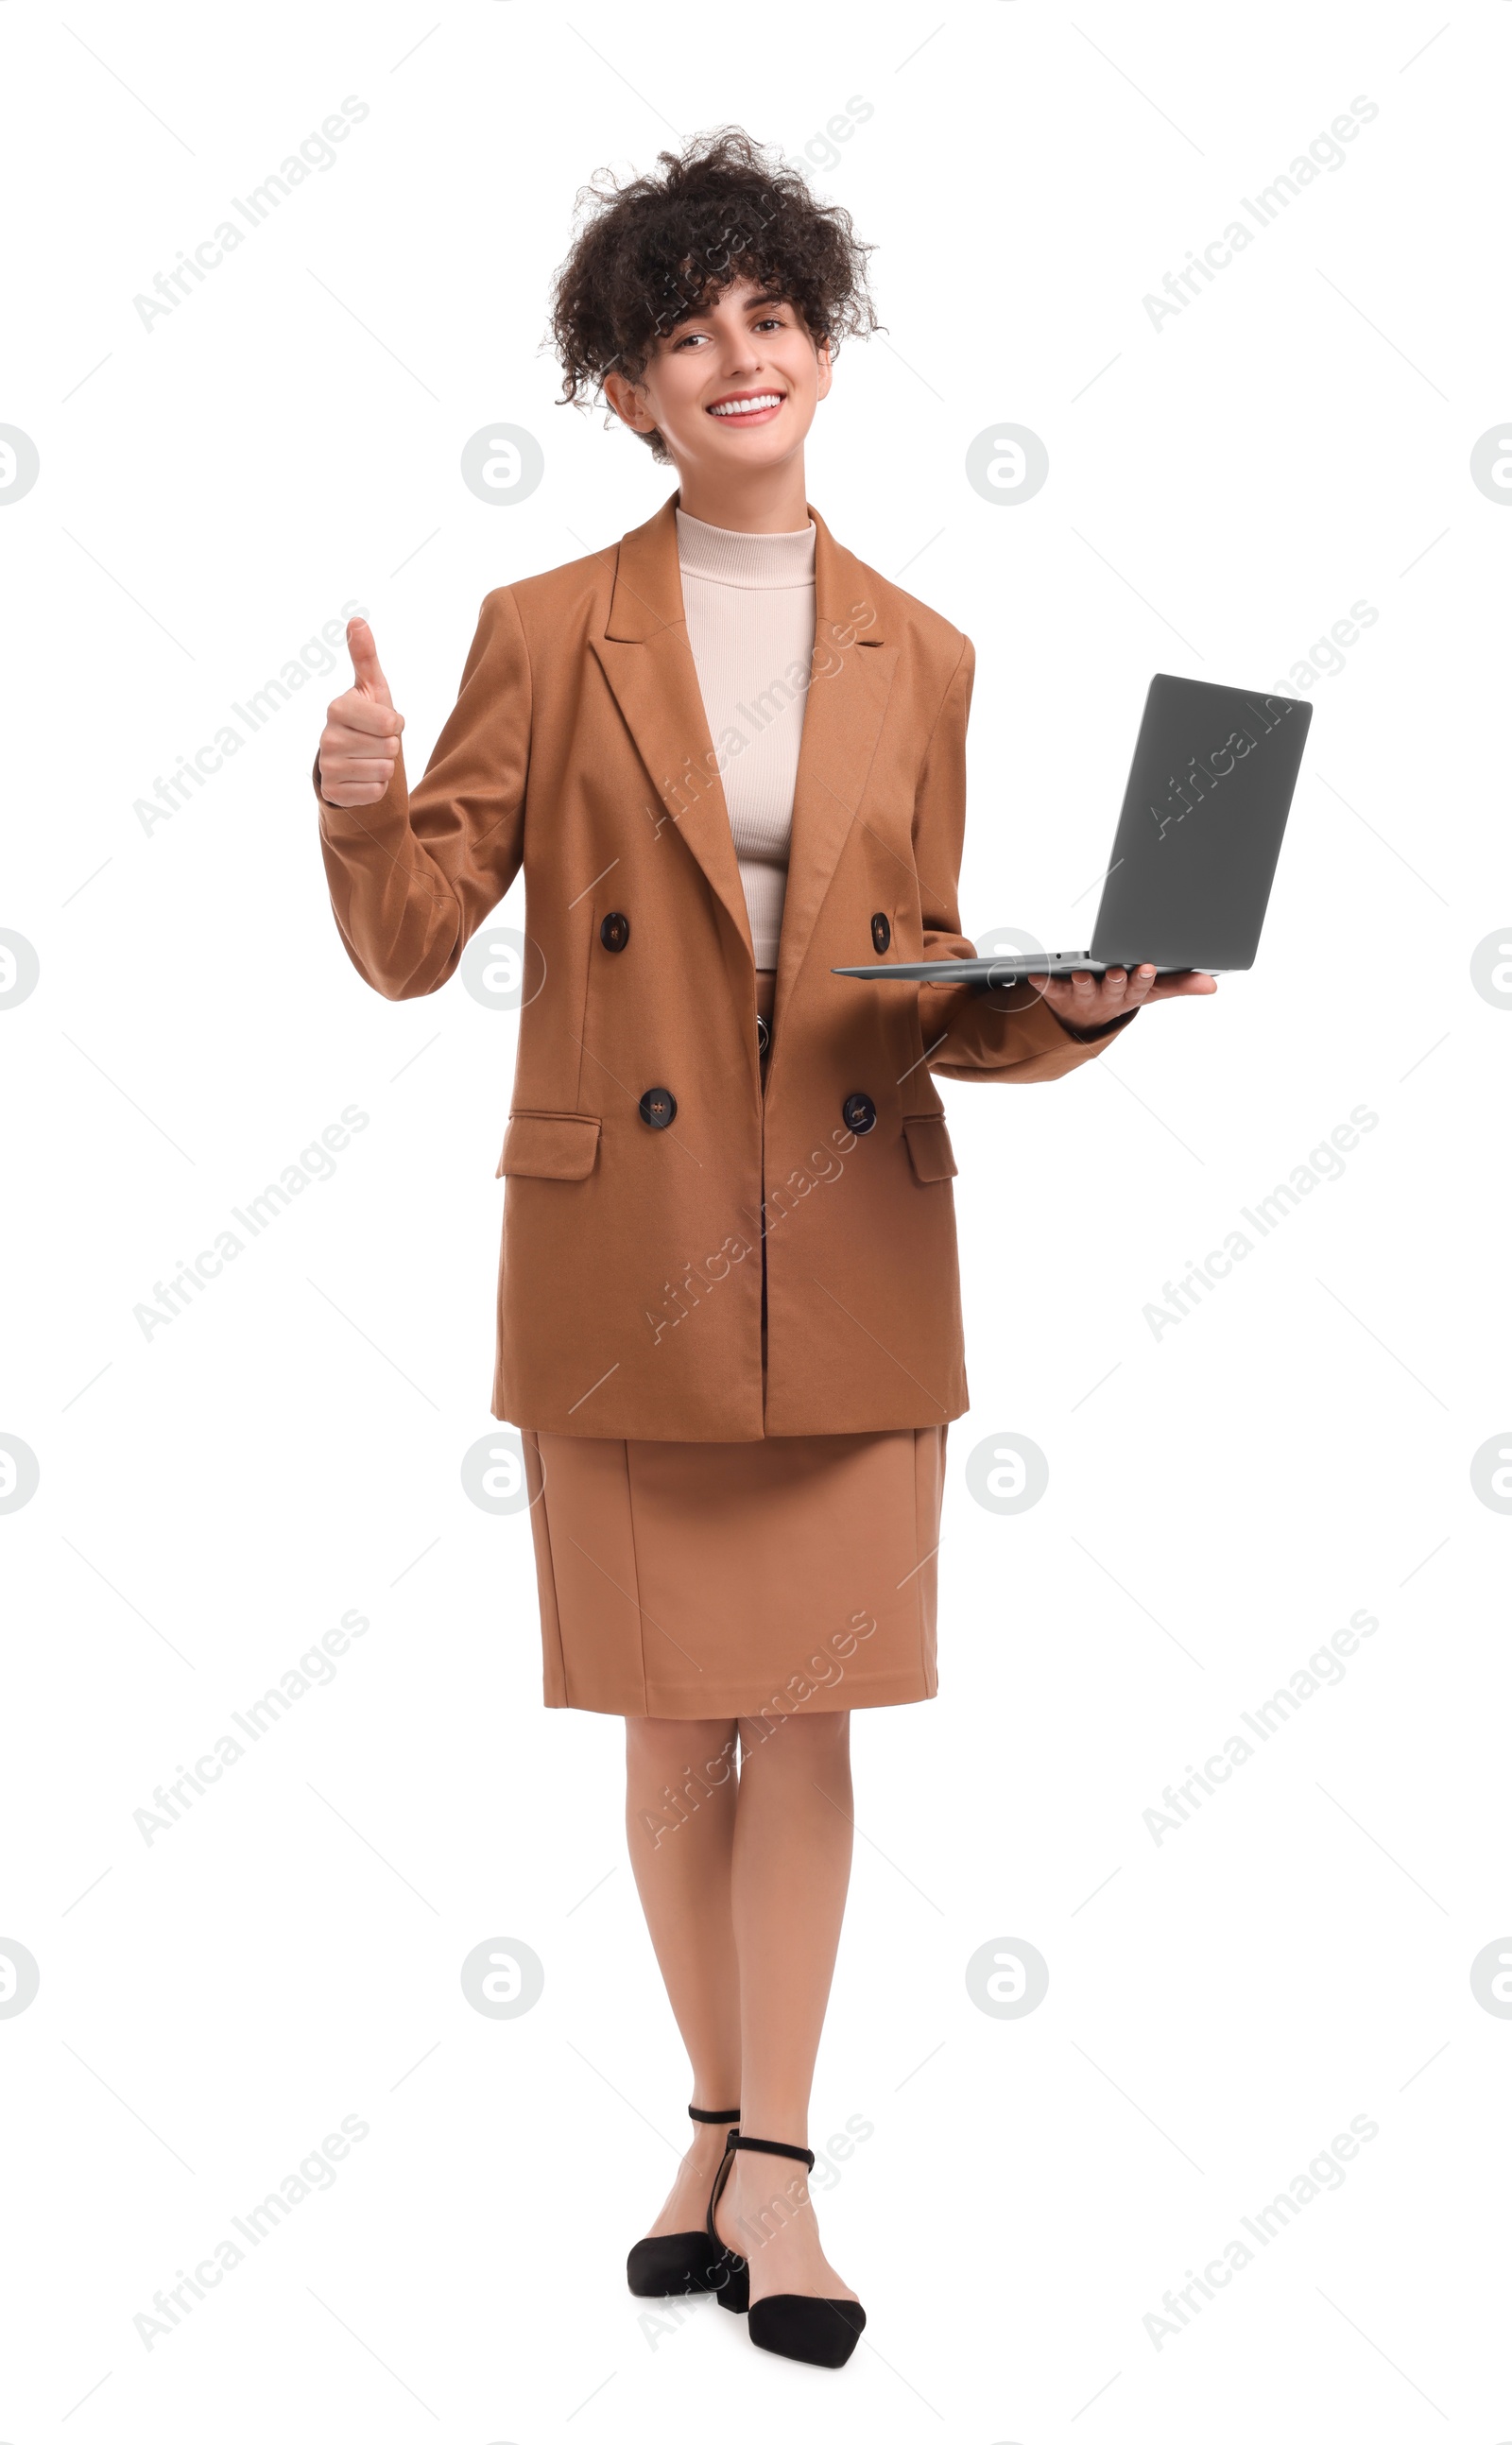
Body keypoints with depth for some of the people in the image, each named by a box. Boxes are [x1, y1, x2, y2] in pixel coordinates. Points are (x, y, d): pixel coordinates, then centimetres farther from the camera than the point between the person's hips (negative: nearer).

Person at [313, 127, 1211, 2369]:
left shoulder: (917, 657, 7)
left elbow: (933, 1002, 10)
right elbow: (411, 944, -1)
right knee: (675, 1714, 8)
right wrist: (359, 805, -20)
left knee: (808, 1706, 0)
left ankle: (768, 2167, 10)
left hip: (851, 1242, 1)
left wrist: (1076, 1006, -8)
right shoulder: (551, 631, 2)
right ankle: (724, 2129, 25)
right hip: (622, 1247, -1)